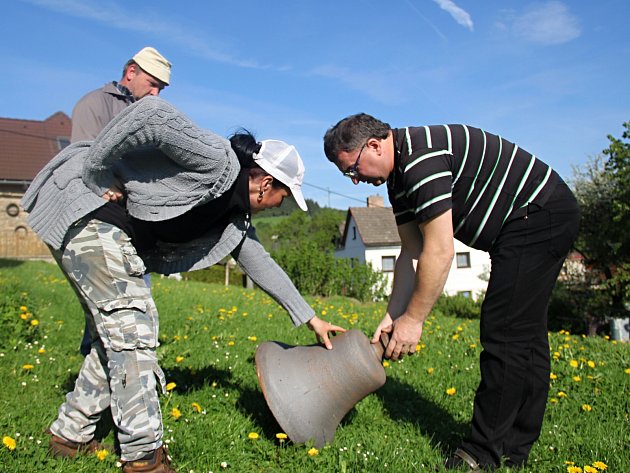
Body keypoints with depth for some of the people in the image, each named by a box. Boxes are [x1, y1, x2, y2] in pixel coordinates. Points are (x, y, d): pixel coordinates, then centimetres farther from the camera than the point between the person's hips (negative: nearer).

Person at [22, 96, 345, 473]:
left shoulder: (234, 210, 10)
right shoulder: (216, 160, -19)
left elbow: (258, 261, 17)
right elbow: (152, 112, -30)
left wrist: (309, 318, 20)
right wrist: (96, 175, -23)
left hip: (118, 231, 10)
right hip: (84, 209, -10)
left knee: (116, 331, 11)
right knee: (132, 319, -11)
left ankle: (71, 435, 25)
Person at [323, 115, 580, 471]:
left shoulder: (422, 156, -24)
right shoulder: (399, 174, 9)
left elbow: (439, 251, -26)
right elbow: (412, 252, 8)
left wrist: (413, 319, -17)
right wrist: (393, 316, 3)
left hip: (539, 215, -10)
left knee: (506, 335, -11)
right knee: (525, 336, 11)